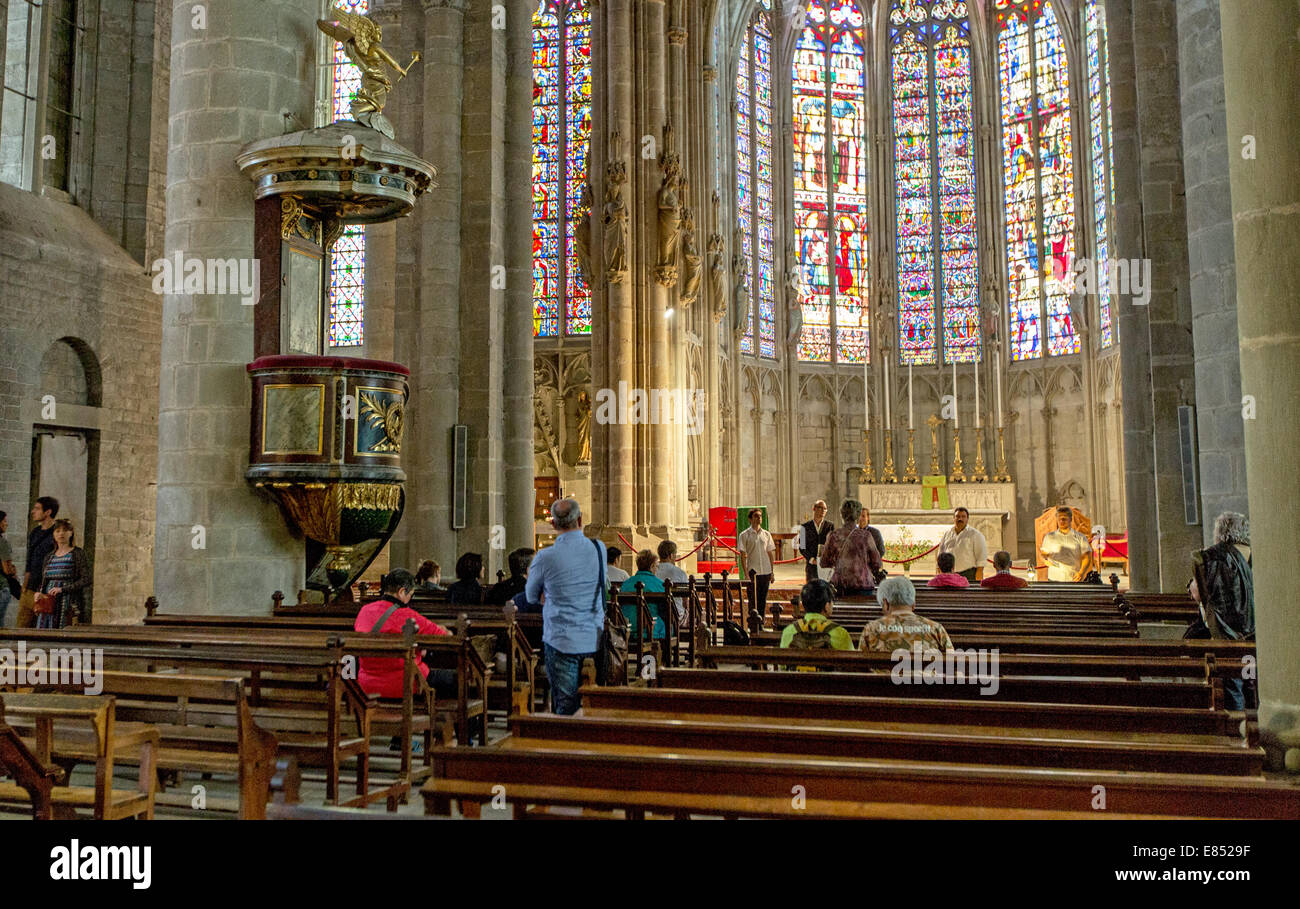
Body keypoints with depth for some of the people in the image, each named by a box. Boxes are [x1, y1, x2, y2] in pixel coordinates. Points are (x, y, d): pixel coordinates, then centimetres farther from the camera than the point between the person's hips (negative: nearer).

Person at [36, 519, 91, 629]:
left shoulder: (78, 553, 0)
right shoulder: (49, 557, 17)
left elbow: (86, 581, -8)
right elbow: (43, 582, 23)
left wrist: (62, 589, -14)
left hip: (69, 604, -5)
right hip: (49, 603, 5)